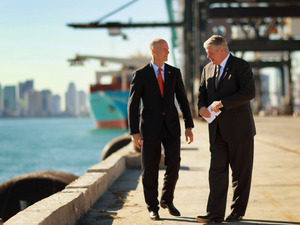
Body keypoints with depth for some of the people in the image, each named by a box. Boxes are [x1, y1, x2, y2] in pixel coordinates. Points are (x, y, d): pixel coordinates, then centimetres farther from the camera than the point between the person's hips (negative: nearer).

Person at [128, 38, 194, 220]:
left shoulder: (175, 72, 5)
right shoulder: (140, 75, -4)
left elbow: (183, 100, 8)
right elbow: (133, 104, -6)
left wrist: (189, 126, 2)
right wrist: (134, 132, -13)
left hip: (171, 127, 3)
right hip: (150, 128, -3)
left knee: (174, 165, -4)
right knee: (150, 170, 1)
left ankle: (167, 200, 20)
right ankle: (153, 208, 17)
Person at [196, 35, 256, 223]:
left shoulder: (241, 66, -7)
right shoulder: (208, 69, 14)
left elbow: (249, 92, -17)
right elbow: (203, 92, 20)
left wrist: (223, 103, -22)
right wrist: (202, 107, -3)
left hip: (239, 129, -5)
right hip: (217, 130, 5)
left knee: (241, 172, 4)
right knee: (217, 171, -2)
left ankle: (238, 211, 14)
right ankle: (215, 213, -3)